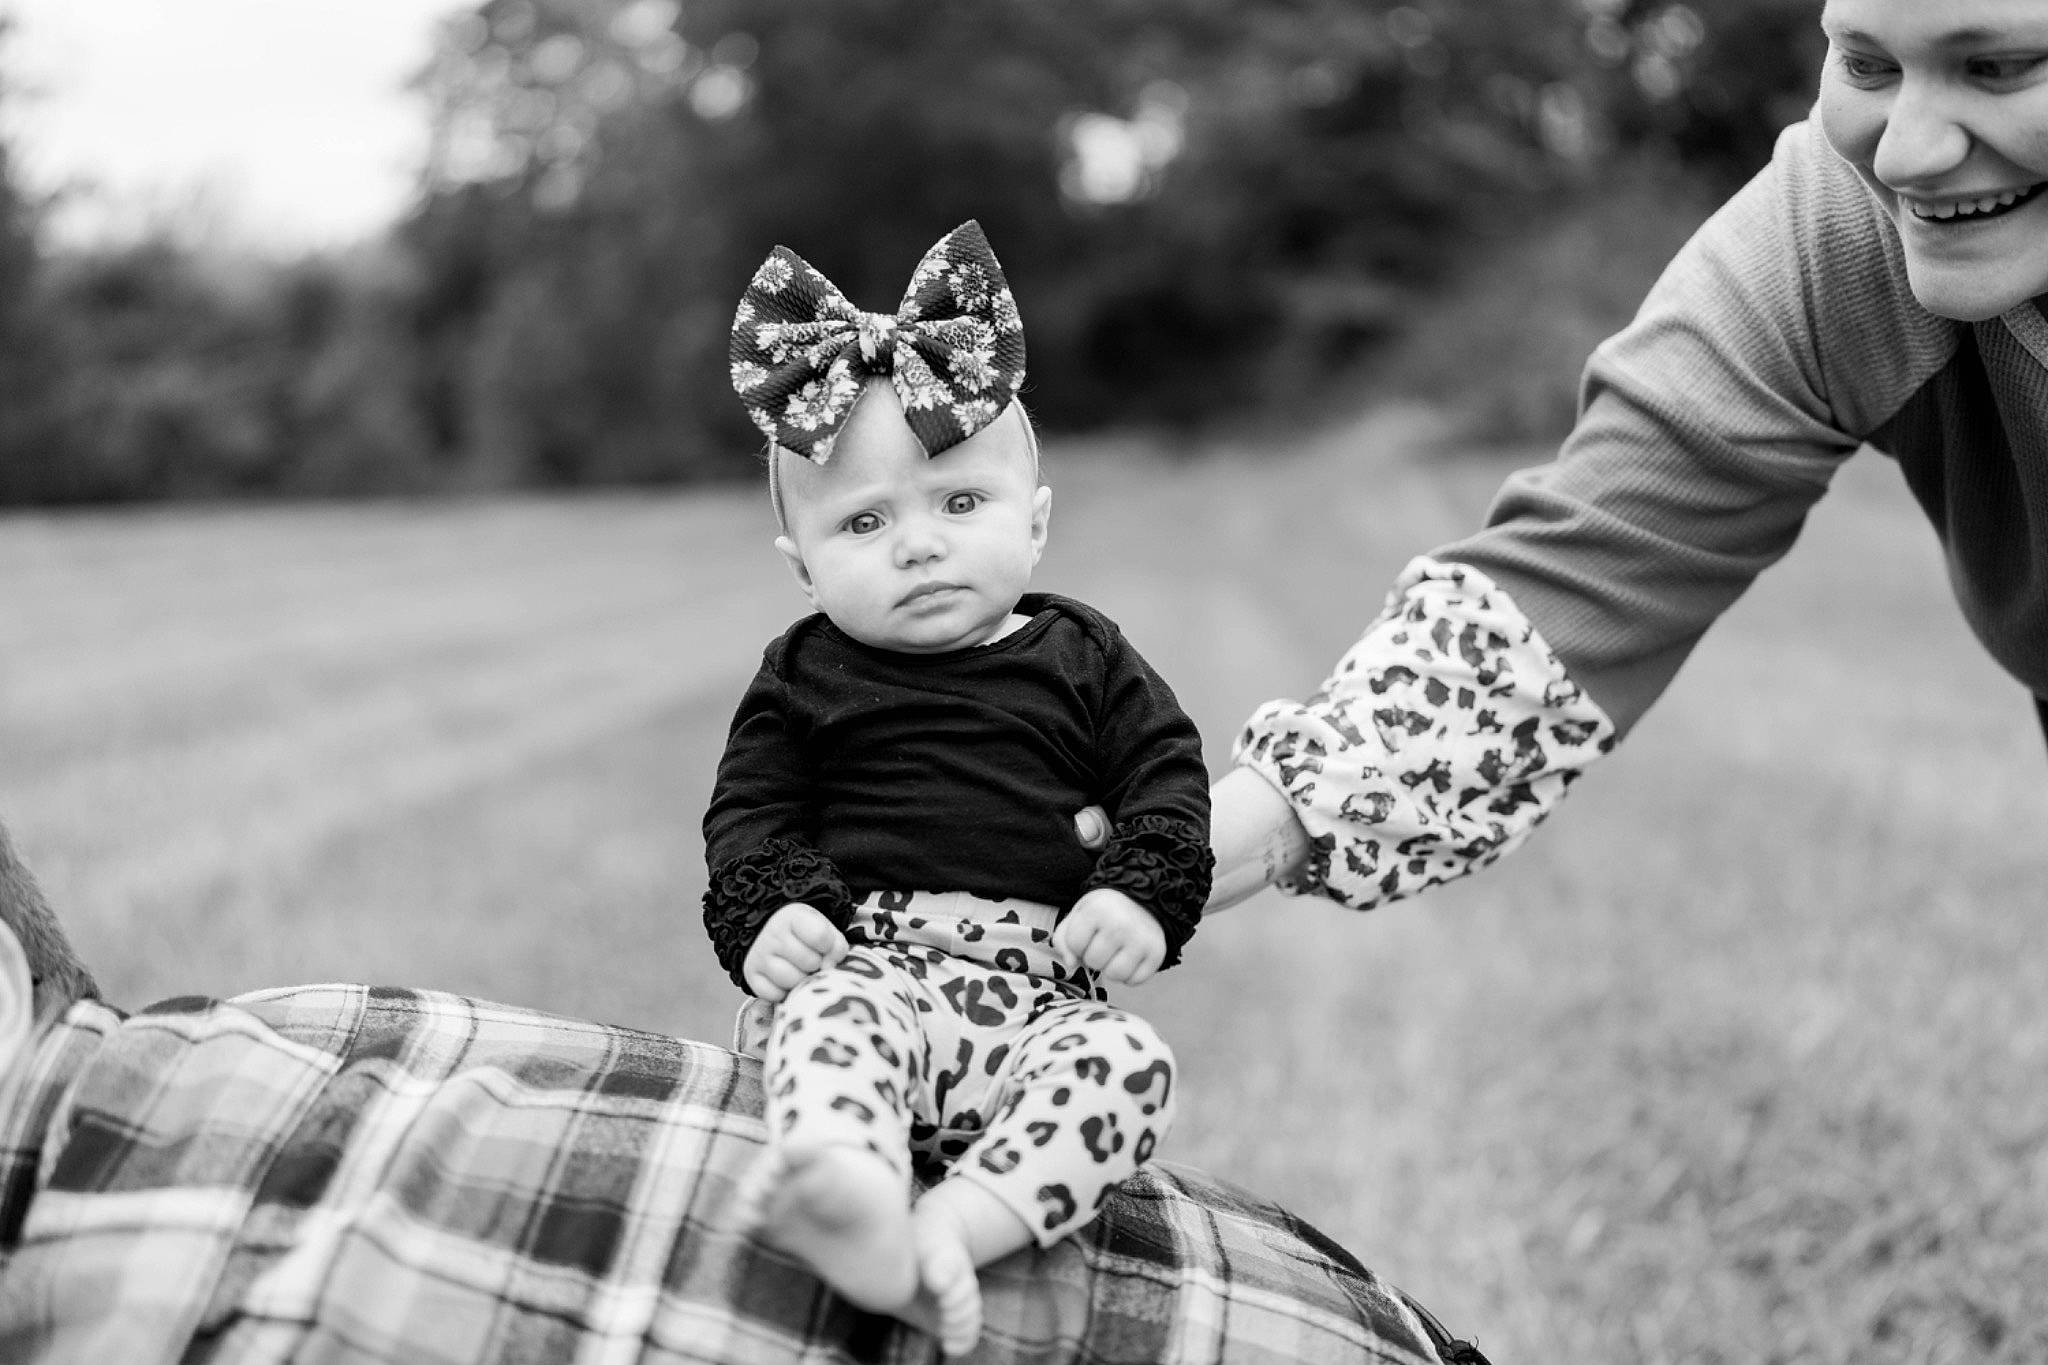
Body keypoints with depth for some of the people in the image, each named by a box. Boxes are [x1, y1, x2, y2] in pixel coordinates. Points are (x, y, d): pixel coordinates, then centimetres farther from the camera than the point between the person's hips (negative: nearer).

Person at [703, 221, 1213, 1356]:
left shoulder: (1078, 655, 15)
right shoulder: (807, 676, 14)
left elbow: (1167, 776, 12)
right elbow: (747, 811, 11)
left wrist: (1143, 891, -6)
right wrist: (764, 909, -10)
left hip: (1044, 983, 1)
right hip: (871, 958, -1)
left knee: (1124, 1059, -29)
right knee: (829, 1017, -35)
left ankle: (960, 1224, -47)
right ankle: (844, 1192, -63)